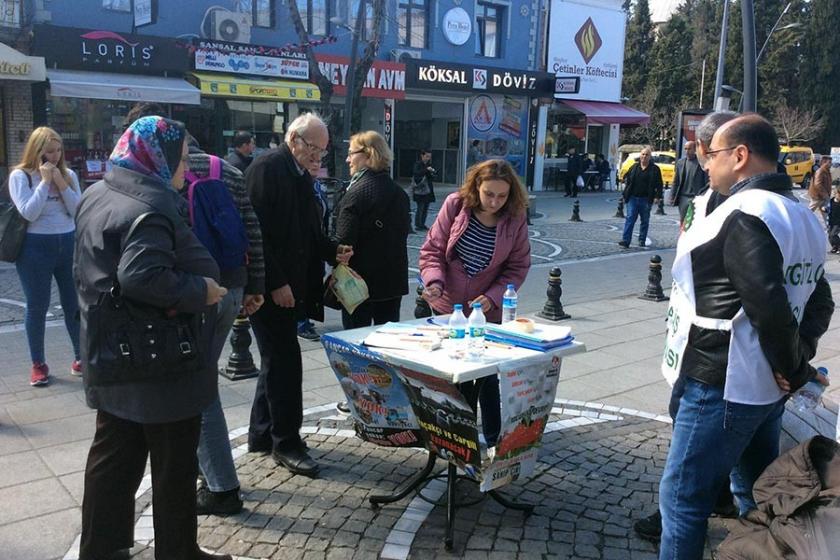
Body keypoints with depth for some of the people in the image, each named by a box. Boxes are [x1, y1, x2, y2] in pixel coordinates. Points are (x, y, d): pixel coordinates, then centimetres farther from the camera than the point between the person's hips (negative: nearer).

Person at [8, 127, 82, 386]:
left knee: (74, 304, 9)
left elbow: (78, 211, -2)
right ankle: (38, 364, 18)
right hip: (36, 248, -3)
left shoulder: (69, 175, 5)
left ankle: (81, 358, 22)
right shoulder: (20, 176, -5)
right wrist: (45, 181, -15)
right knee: (37, 307, 6)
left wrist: (61, 183, -12)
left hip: (69, 244, 3)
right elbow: (29, 213, -16)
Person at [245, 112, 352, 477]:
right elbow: (259, 231, -19)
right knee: (285, 361, -4)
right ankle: (286, 442, 8)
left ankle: (262, 434, 27)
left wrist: (333, 251, 4)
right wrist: (276, 283, -21)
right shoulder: (267, 168, -13)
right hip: (271, 286, -9)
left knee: (277, 360, 15)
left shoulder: (302, 176, 15)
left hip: (290, 285, 9)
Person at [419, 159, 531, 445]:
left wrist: (492, 297, -17)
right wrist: (434, 281, -25)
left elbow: (518, 268, -5)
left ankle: (494, 438, 25)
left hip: (487, 311, -1)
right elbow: (432, 250, -7)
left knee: (487, 374, 6)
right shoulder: (455, 204, -12)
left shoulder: (515, 219, -11)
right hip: (446, 306, 1)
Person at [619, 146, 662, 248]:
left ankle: (642, 241, 18)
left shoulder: (654, 169, 2)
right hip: (633, 198, 1)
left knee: (645, 220, 8)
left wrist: (657, 196, -7)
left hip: (646, 199, -1)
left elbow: (659, 184, 2)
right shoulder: (634, 167, 8)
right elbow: (627, 180, 14)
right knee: (630, 218, -7)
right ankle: (626, 240, -12)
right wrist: (625, 194, 8)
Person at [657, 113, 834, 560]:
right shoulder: (802, 217, 12)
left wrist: (794, 368, -11)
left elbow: (768, 307, -25)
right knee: (758, 495, 21)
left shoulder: (743, 216, -18)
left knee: (682, 497, 1)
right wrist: (800, 357, 5)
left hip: (722, 387, -10)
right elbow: (818, 301, 15)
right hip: (765, 386, 10)